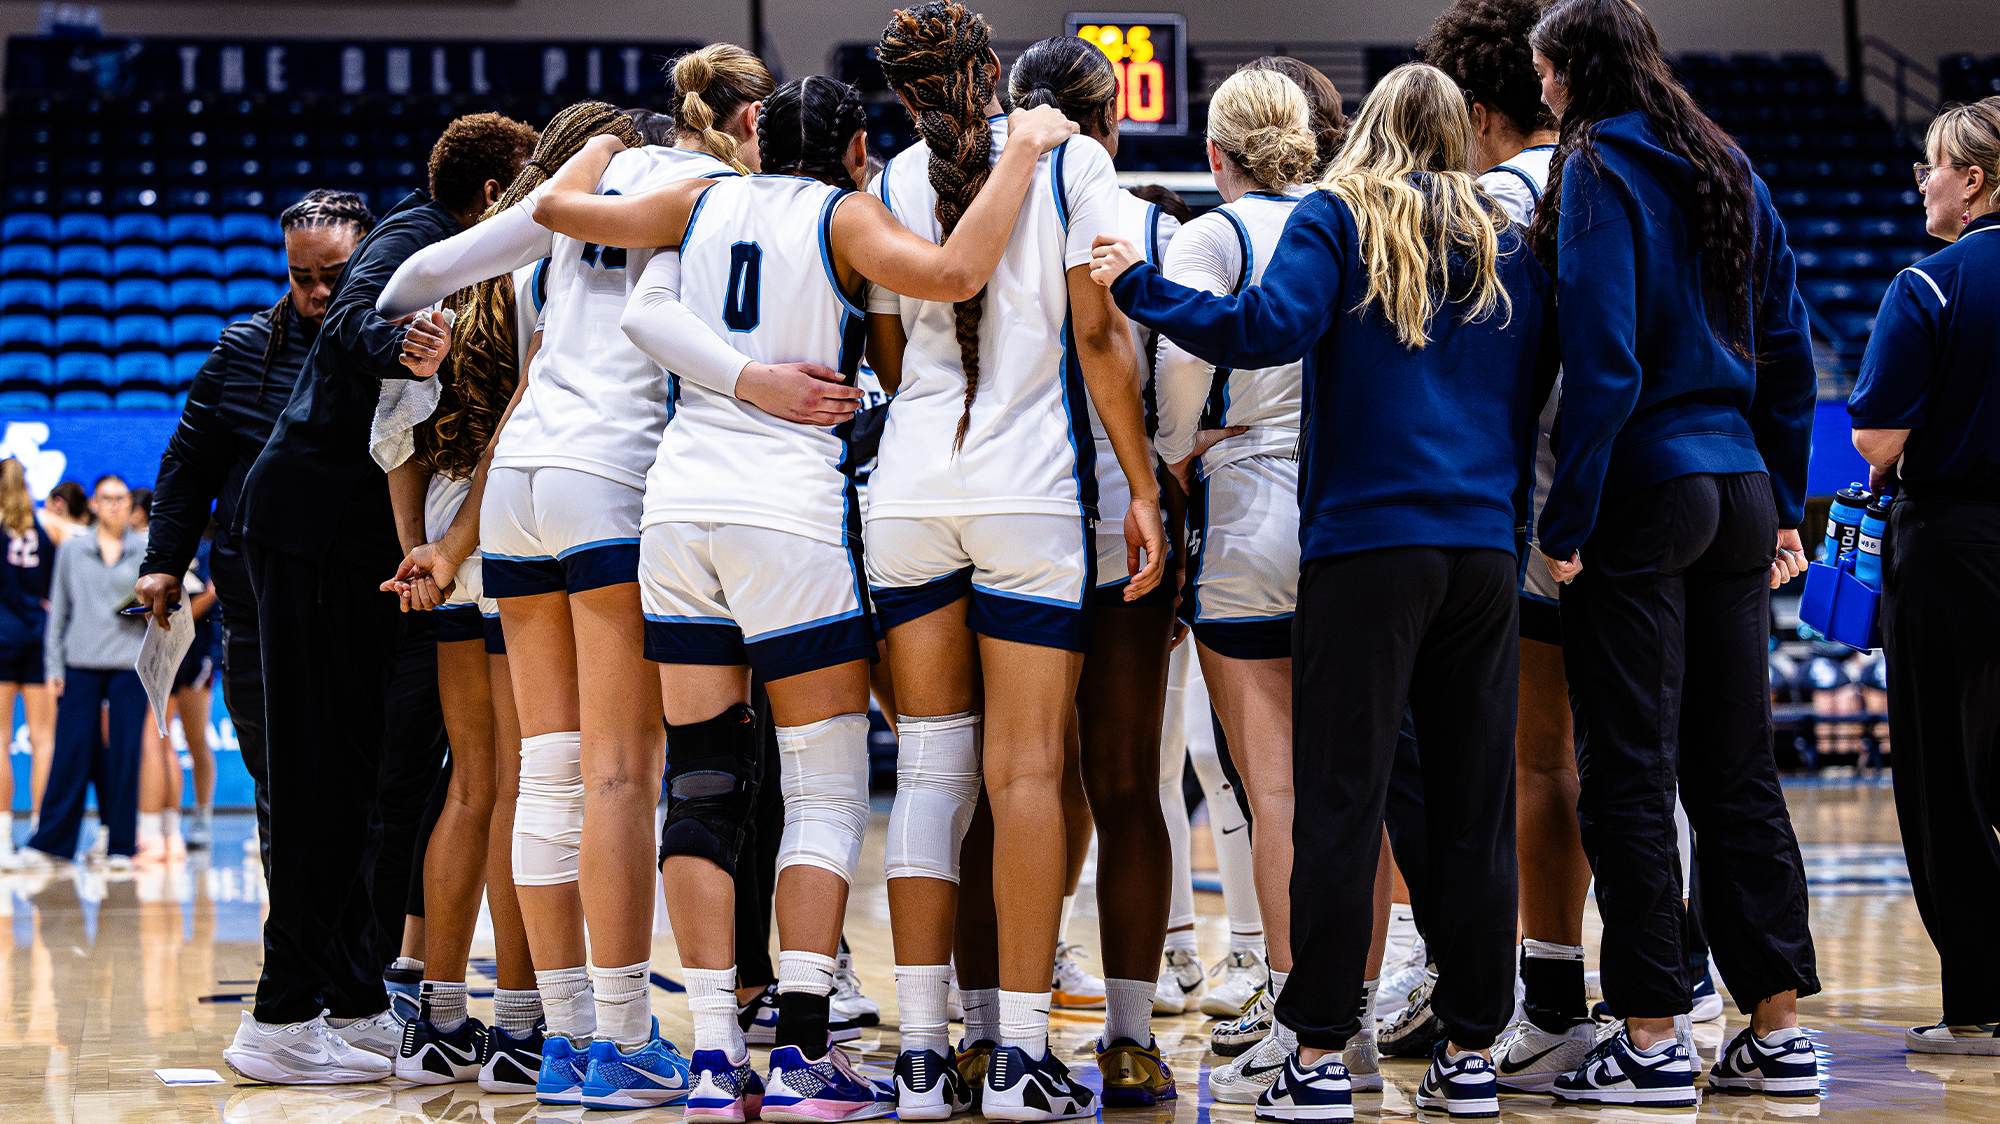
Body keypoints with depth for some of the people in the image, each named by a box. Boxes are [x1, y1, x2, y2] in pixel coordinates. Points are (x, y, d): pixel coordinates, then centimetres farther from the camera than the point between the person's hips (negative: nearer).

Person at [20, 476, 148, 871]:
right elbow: (58, 610, 11)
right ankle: (49, 842, 0)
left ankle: (120, 844, 3)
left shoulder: (148, 550, 9)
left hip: (131, 664, 0)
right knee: (72, 753, -4)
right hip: (81, 665, 0)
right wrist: (53, 667, 5)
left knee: (124, 754, -2)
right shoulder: (72, 550, 10)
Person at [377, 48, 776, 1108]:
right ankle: (623, 1046, -8)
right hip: (618, 481, -7)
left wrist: (381, 313, 37)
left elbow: (441, 263, 22)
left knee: (550, 770, 6)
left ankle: (566, 1039, 7)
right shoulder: (726, 193, 2)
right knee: (621, 774, -7)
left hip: (514, 475, 7)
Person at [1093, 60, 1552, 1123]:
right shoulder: (1504, 243, 15)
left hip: (1367, 541, -4)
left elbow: (1270, 325, -14)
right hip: (1484, 547, 4)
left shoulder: (1338, 217, 1)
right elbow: (1538, 381, 16)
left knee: (1341, 802, -3)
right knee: (1473, 804, 7)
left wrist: (1139, 286, -5)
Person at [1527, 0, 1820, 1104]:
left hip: (1641, 488, -7)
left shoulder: (1598, 170, -7)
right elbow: (1788, 350, 15)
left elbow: (1603, 362, -16)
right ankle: (1777, 1031, 12)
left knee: (1629, 769, -3)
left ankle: (1652, 1040, -2)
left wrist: (1565, 519, -13)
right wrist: (1783, 506, 19)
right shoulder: (1730, 172, 14)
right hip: (1738, 484, 7)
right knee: (1736, 767, 10)